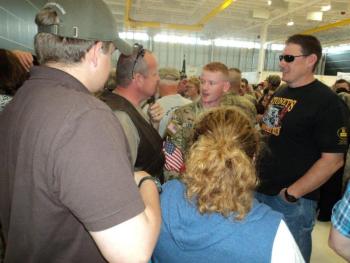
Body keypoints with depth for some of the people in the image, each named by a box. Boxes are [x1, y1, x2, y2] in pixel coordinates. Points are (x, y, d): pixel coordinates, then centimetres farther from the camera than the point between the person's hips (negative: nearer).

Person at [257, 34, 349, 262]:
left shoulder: (327, 102, -14)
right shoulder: (279, 94, 9)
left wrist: (292, 193, -17)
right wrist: (254, 167, 9)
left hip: (292, 201, -7)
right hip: (260, 190, 7)